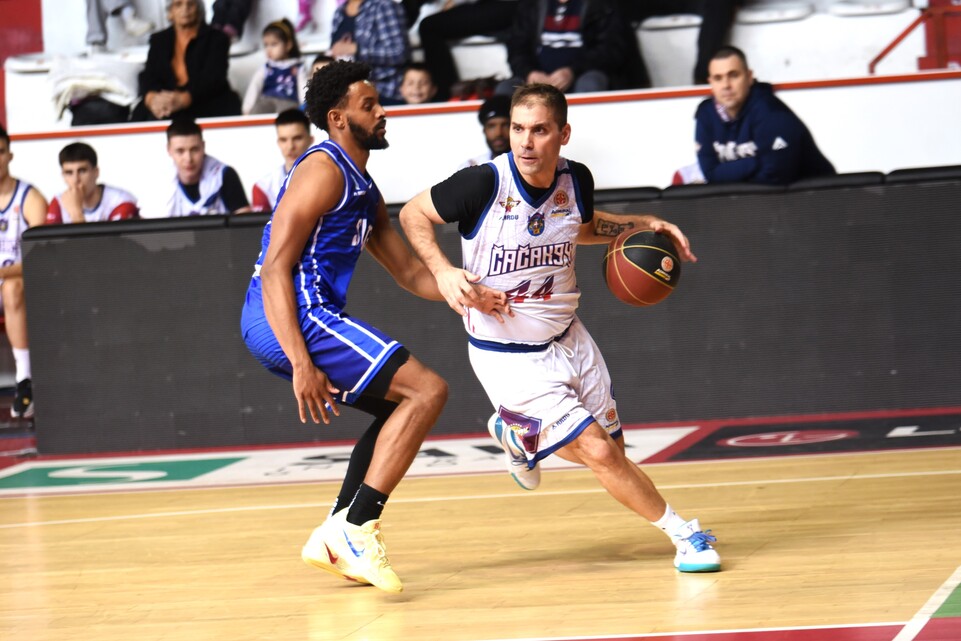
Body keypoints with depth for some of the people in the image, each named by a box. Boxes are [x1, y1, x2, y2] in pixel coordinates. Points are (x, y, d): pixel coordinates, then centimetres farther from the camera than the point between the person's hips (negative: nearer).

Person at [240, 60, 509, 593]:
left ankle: (335, 538, 16)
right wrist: (302, 365, -24)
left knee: (400, 406, 22)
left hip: (299, 322, 10)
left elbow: (408, 272, 23)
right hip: (294, 317, -10)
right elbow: (275, 270, -17)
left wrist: (470, 295, 4)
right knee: (427, 390, -13)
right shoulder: (323, 170, -10)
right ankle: (355, 528, -18)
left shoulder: (364, 190, 22)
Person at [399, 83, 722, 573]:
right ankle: (683, 534, 6)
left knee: (612, 450, 17)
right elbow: (413, 215, -8)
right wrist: (442, 271, -23)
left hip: (567, 339, 6)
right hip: (507, 356, -6)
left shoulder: (576, 180, -7)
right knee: (599, 453, -13)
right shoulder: (484, 184, -23)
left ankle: (516, 432, 43)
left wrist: (644, 225, 3)